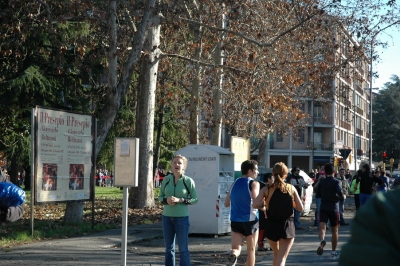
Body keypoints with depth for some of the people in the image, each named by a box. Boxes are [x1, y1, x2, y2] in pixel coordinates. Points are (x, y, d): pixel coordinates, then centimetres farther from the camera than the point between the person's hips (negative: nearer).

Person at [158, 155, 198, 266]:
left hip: (182, 218, -3)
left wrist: (180, 200, -17)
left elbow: (195, 199, -4)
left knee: (183, 249, -1)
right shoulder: (166, 179, 2)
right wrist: (166, 200, -12)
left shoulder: (188, 181, -7)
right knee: (169, 248, 11)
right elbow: (160, 196, 10)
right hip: (167, 217, 4)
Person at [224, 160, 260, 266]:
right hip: (250, 220, -3)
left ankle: (233, 255, -33)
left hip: (235, 221, 3)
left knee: (236, 248, 0)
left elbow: (226, 204, 13)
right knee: (251, 250, 11)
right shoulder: (254, 183, -7)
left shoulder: (235, 183, 9)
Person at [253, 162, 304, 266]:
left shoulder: (267, 189, -2)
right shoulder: (291, 188, -1)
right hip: (287, 226, -2)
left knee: (276, 255, 24)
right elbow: (300, 208, -1)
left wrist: (265, 204, 4)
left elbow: (255, 205, -15)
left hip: (271, 225, 2)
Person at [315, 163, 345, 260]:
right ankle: (333, 252, 18)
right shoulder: (337, 182, -6)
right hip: (334, 208, -1)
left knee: (322, 227, -12)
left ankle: (322, 240, -44)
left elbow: (317, 194, 13)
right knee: (335, 230, 12)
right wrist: (343, 197, 0)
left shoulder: (321, 182, 5)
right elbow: (340, 194, -21)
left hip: (323, 208, 2)